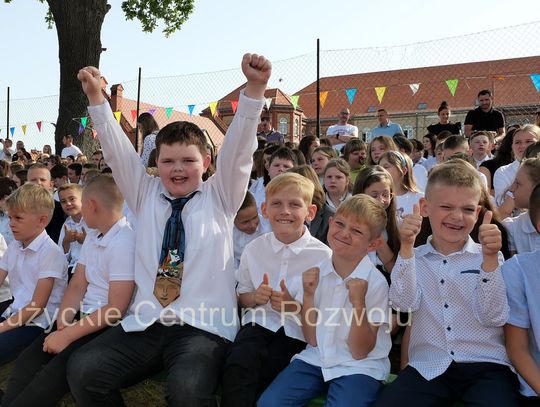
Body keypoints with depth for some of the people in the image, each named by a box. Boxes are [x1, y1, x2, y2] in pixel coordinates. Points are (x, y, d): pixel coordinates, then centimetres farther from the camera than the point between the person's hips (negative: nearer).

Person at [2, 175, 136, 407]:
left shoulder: (124, 242, -18)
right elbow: (76, 286, 8)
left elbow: (116, 309, -21)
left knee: (54, 374, -22)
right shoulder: (92, 238, 12)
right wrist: (62, 327, -8)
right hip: (82, 318, 9)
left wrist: (67, 336, -18)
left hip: (108, 327, -8)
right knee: (27, 360, -6)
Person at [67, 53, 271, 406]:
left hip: (204, 327, -3)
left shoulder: (220, 197, 7)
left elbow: (238, 147, -5)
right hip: (144, 324, 4)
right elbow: (118, 150, 7)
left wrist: (255, 88, -17)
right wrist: (95, 96, -4)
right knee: (82, 369, -17)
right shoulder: (146, 196, 14)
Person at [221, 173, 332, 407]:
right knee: (238, 363, -29)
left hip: (297, 333, -2)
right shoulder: (254, 249, 4)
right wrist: (254, 298, -8)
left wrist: (297, 307, -18)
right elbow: (241, 296, 15)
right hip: (260, 322, 2)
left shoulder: (322, 256, -5)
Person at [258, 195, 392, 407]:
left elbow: (360, 352, -11)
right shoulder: (317, 273, -2)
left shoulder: (376, 283, -13)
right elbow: (312, 340, -1)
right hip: (316, 358, 3)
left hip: (359, 367, -3)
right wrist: (308, 295, -14)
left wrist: (358, 302, -24)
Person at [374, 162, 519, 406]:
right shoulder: (414, 257, 6)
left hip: (485, 367, 0)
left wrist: (489, 257, -19)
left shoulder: (488, 257, 3)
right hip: (428, 368, 1)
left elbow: (492, 317, -8)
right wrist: (407, 246, -18)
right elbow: (404, 304, -11)